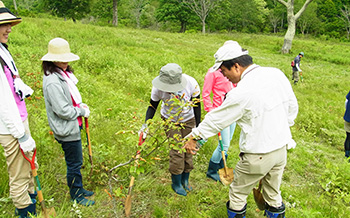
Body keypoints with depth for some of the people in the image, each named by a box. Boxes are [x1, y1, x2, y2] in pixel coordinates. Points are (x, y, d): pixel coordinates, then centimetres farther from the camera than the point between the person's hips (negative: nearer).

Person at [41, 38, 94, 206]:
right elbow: (63, 110, -26)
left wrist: (79, 105, 4)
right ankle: (76, 195, 24)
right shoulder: (52, 81, -25)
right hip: (67, 130, -10)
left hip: (72, 126, 10)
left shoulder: (62, 74, 7)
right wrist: (82, 112, -13)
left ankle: (78, 188, 38)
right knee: (74, 163, 6)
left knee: (75, 161, 21)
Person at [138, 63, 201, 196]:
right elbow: (153, 106, -9)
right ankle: (176, 184, 15)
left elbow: (197, 105, -11)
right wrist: (146, 124, -22)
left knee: (188, 150, 3)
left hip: (188, 120, 1)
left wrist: (198, 128, -6)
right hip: (170, 120, -1)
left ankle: (185, 180, 28)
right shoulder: (158, 88, -26)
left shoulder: (191, 83, -27)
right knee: (177, 151, -7)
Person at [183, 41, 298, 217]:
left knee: (238, 194, 16)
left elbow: (216, 120, -13)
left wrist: (193, 137, 1)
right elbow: (292, 106, 8)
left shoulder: (240, 93, -24)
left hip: (257, 156, -7)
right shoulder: (276, 74, -4)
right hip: (282, 148, 7)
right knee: (273, 194, 24)